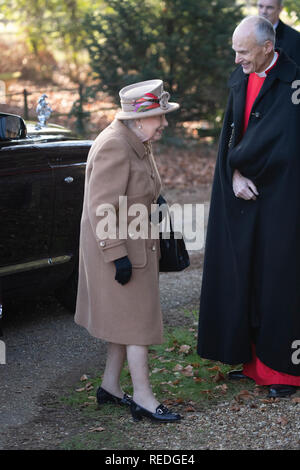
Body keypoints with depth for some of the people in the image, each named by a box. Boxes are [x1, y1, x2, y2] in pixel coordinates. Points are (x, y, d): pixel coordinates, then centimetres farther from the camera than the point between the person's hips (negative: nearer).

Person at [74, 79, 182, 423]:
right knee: (136, 320, -3)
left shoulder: (138, 143, 9)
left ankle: (110, 387, 26)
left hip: (135, 245, 10)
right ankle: (143, 399, 6)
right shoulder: (114, 147, -23)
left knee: (127, 317, 15)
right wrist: (118, 255, -26)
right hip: (117, 249, -10)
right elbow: (102, 208, -25)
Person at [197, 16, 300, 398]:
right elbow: (231, 133, 6)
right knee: (244, 274, 9)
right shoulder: (240, 80, 8)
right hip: (244, 194, 7)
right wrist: (235, 175, -9)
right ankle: (254, 357, 20)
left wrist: (238, 163, -8)